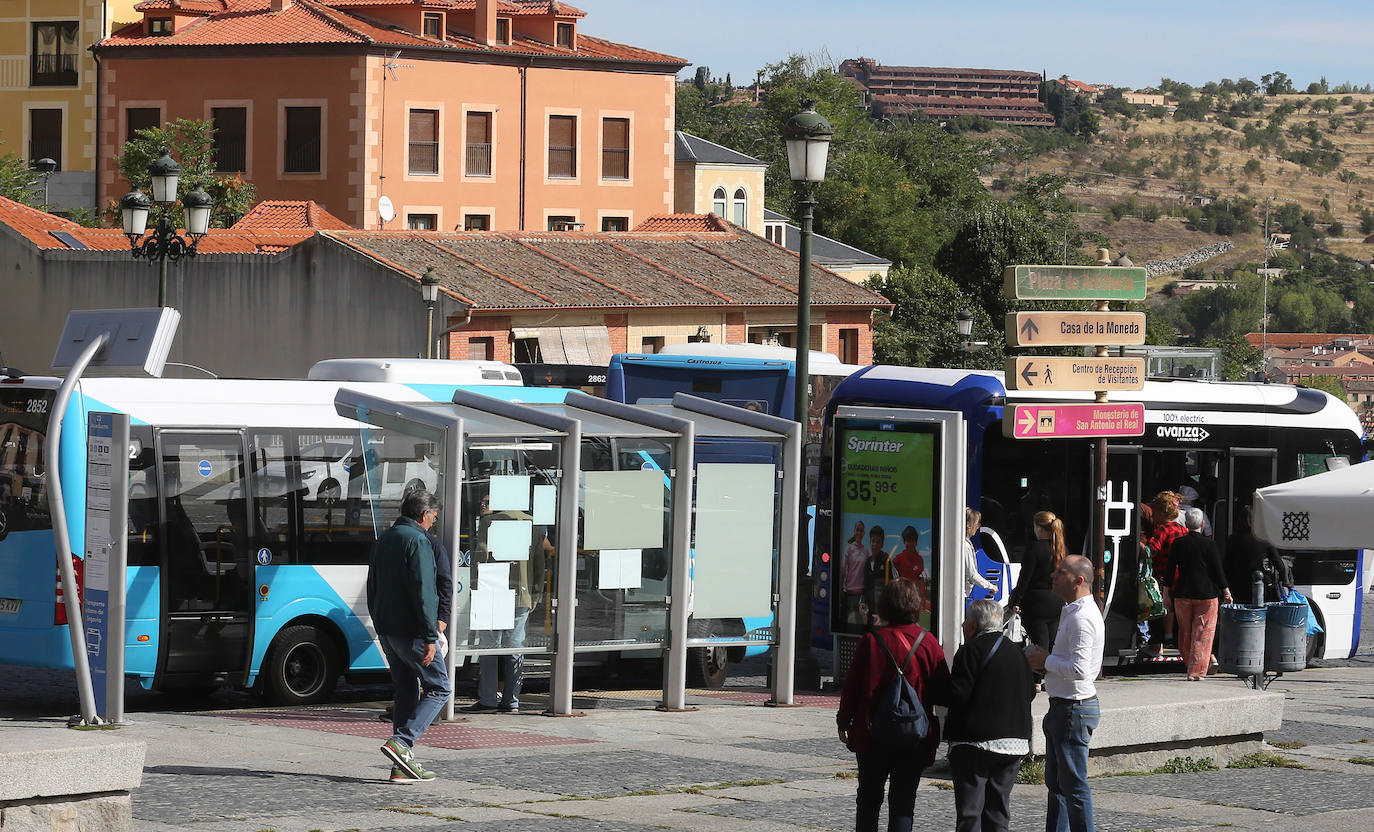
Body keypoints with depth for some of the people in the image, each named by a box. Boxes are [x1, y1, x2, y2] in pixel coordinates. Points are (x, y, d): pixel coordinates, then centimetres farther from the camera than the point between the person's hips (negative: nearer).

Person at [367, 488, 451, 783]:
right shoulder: (417, 541, -13)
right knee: (438, 688, 0)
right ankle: (400, 742, -15)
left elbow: (372, 591, 21)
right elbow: (421, 593, -20)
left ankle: (403, 765, 8)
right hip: (411, 631, -9)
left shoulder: (383, 540, 16)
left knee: (407, 691, 12)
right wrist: (430, 637, -20)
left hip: (387, 631, 9)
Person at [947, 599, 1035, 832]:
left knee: (969, 811, -4)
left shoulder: (970, 651, -10)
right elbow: (1030, 692, 15)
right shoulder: (1016, 653, 12)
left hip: (975, 743, -7)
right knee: (998, 807, 11)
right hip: (1014, 742, 7)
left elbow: (957, 695, -15)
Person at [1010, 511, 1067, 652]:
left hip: (1037, 602, -7)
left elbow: (1025, 577, -14)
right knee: (1052, 645, 12)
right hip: (1057, 603, 7)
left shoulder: (1036, 548, -14)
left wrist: (1016, 601, -8)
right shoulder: (1060, 548, 5)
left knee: (1040, 647, -6)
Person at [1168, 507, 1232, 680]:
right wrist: (1226, 591, 4)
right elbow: (1217, 570, -7)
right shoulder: (1208, 544, -8)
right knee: (1202, 634, 2)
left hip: (1182, 594, 3)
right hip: (1206, 594, -3)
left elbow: (1170, 569, 4)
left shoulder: (1178, 544, 0)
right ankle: (1196, 671, -3)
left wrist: (1167, 592, 13)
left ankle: (1191, 665, 22)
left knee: (1186, 633, 15)